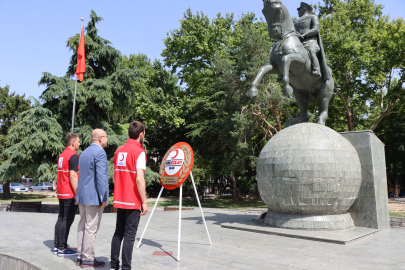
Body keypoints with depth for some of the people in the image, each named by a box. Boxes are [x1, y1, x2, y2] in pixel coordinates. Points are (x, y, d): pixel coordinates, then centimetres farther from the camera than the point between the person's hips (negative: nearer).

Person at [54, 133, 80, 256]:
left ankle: (57, 246, 21)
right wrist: (77, 193, -18)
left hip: (61, 193, 9)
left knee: (61, 218, 14)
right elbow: (73, 176, -20)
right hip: (70, 194, -9)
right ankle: (62, 248, 1)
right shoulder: (73, 156, -15)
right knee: (67, 220, -4)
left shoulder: (62, 155, 15)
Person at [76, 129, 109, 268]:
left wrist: (80, 195, 22)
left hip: (82, 196, 9)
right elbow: (101, 176, -20)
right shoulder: (100, 152, -15)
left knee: (82, 227, 14)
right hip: (94, 197, -9)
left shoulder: (84, 153, 14)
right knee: (91, 229, -2)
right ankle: (88, 259, 6)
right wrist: (103, 198, -16)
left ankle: (80, 256, 23)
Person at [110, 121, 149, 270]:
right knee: (129, 235, 0)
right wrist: (144, 202, -14)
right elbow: (139, 179, -20)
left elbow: (115, 175, 14)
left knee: (118, 233, 15)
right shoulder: (139, 152, -13)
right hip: (133, 202, -7)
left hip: (119, 200, 7)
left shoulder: (119, 150, 9)